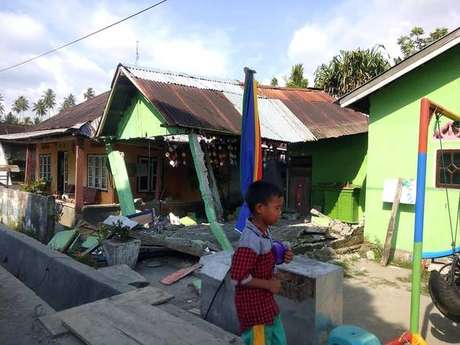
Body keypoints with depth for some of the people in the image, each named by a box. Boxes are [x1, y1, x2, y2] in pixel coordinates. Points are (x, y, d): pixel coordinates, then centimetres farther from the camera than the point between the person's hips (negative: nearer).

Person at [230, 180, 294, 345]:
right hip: (253, 304, -9)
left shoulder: (264, 231, 0)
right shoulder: (251, 239, -29)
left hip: (266, 301, 9)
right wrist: (268, 284, -20)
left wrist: (281, 257, -3)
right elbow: (238, 277, -29)